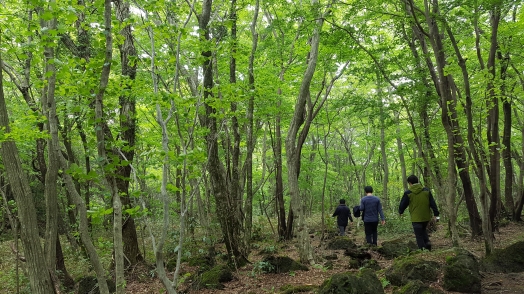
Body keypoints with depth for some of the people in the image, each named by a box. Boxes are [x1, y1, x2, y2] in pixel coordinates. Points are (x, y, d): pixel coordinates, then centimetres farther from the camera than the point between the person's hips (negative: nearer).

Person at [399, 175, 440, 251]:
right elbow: (432, 203, 2)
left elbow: (402, 204, 1)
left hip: (416, 219, -4)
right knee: (423, 230, 27)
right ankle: (427, 242, 5)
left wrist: (400, 212, 20)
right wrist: (436, 214, 6)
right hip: (426, 217, 4)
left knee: (419, 236, 4)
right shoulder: (426, 190, 1)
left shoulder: (408, 193, -8)